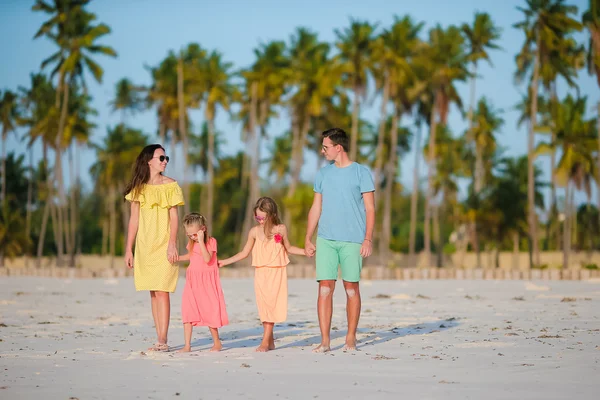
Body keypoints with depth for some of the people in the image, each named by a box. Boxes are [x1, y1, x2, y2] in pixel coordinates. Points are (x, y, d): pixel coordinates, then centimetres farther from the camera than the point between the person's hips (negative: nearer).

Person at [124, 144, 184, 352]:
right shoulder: (138, 187, 7)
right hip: (145, 245, 3)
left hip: (163, 245, -3)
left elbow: (174, 217, -1)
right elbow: (134, 219, 10)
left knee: (162, 291, -10)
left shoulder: (170, 185, 0)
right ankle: (159, 340, 9)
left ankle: (163, 340, -11)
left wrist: (172, 244, -13)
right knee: (153, 292, 5)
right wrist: (128, 249, 6)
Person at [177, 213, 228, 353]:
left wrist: (201, 241, -26)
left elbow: (207, 259, -23)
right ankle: (187, 345, -3)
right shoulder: (191, 243, 10)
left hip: (207, 282, -6)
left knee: (210, 311, -3)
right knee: (187, 311, -3)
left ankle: (217, 343, 13)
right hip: (192, 282, 6)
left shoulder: (211, 241, -9)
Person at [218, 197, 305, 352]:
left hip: (277, 272, -2)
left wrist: (305, 251, 2)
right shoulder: (254, 231, 2)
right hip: (261, 273, 2)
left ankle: (265, 341, -10)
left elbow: (288, 248, 15)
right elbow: (244, 252, 11)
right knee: (264, 305, 0)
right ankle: (270, 341, 9)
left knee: (272, 304, -9)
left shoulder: (281, 229, 0)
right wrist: (225, 262, 7)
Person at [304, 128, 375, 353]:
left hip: (352, 240, -3)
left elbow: (370, 209, -2)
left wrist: (368, 239, -11)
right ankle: (325, 341, -3)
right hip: (326, 240, 3)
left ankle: (351, 338, 13)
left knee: (351, 288, 3)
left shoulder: (361, 173, 0)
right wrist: (308, 239, 8)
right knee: (325, 288, -4)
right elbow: (316, 208, 14)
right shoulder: (323, 174, 11)